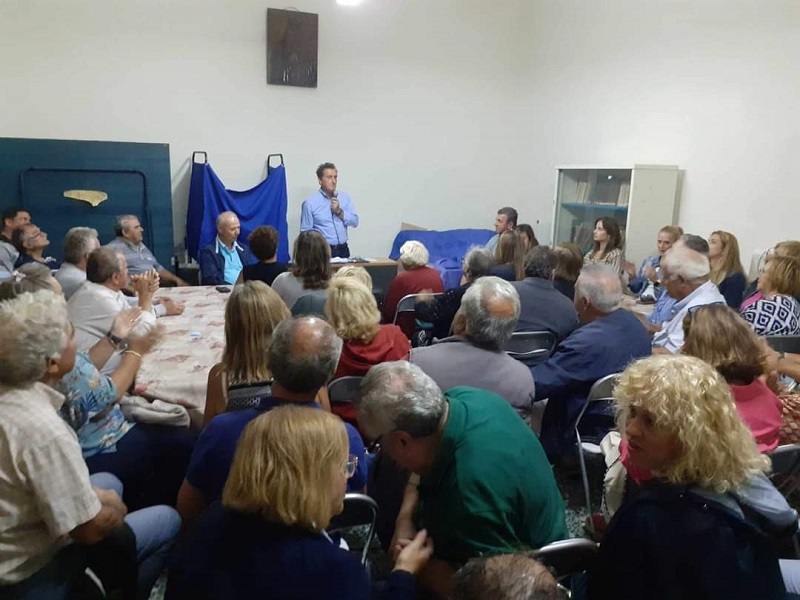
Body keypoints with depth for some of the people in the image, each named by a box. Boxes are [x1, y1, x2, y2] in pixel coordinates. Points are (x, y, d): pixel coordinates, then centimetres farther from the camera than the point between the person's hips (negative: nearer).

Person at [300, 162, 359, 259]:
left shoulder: (345, 197, 9)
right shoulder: (310, 203, -4)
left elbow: (355, 222, 5)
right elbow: (305, 232, -5)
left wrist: (339, 212, -9)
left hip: (343, 250, 4)